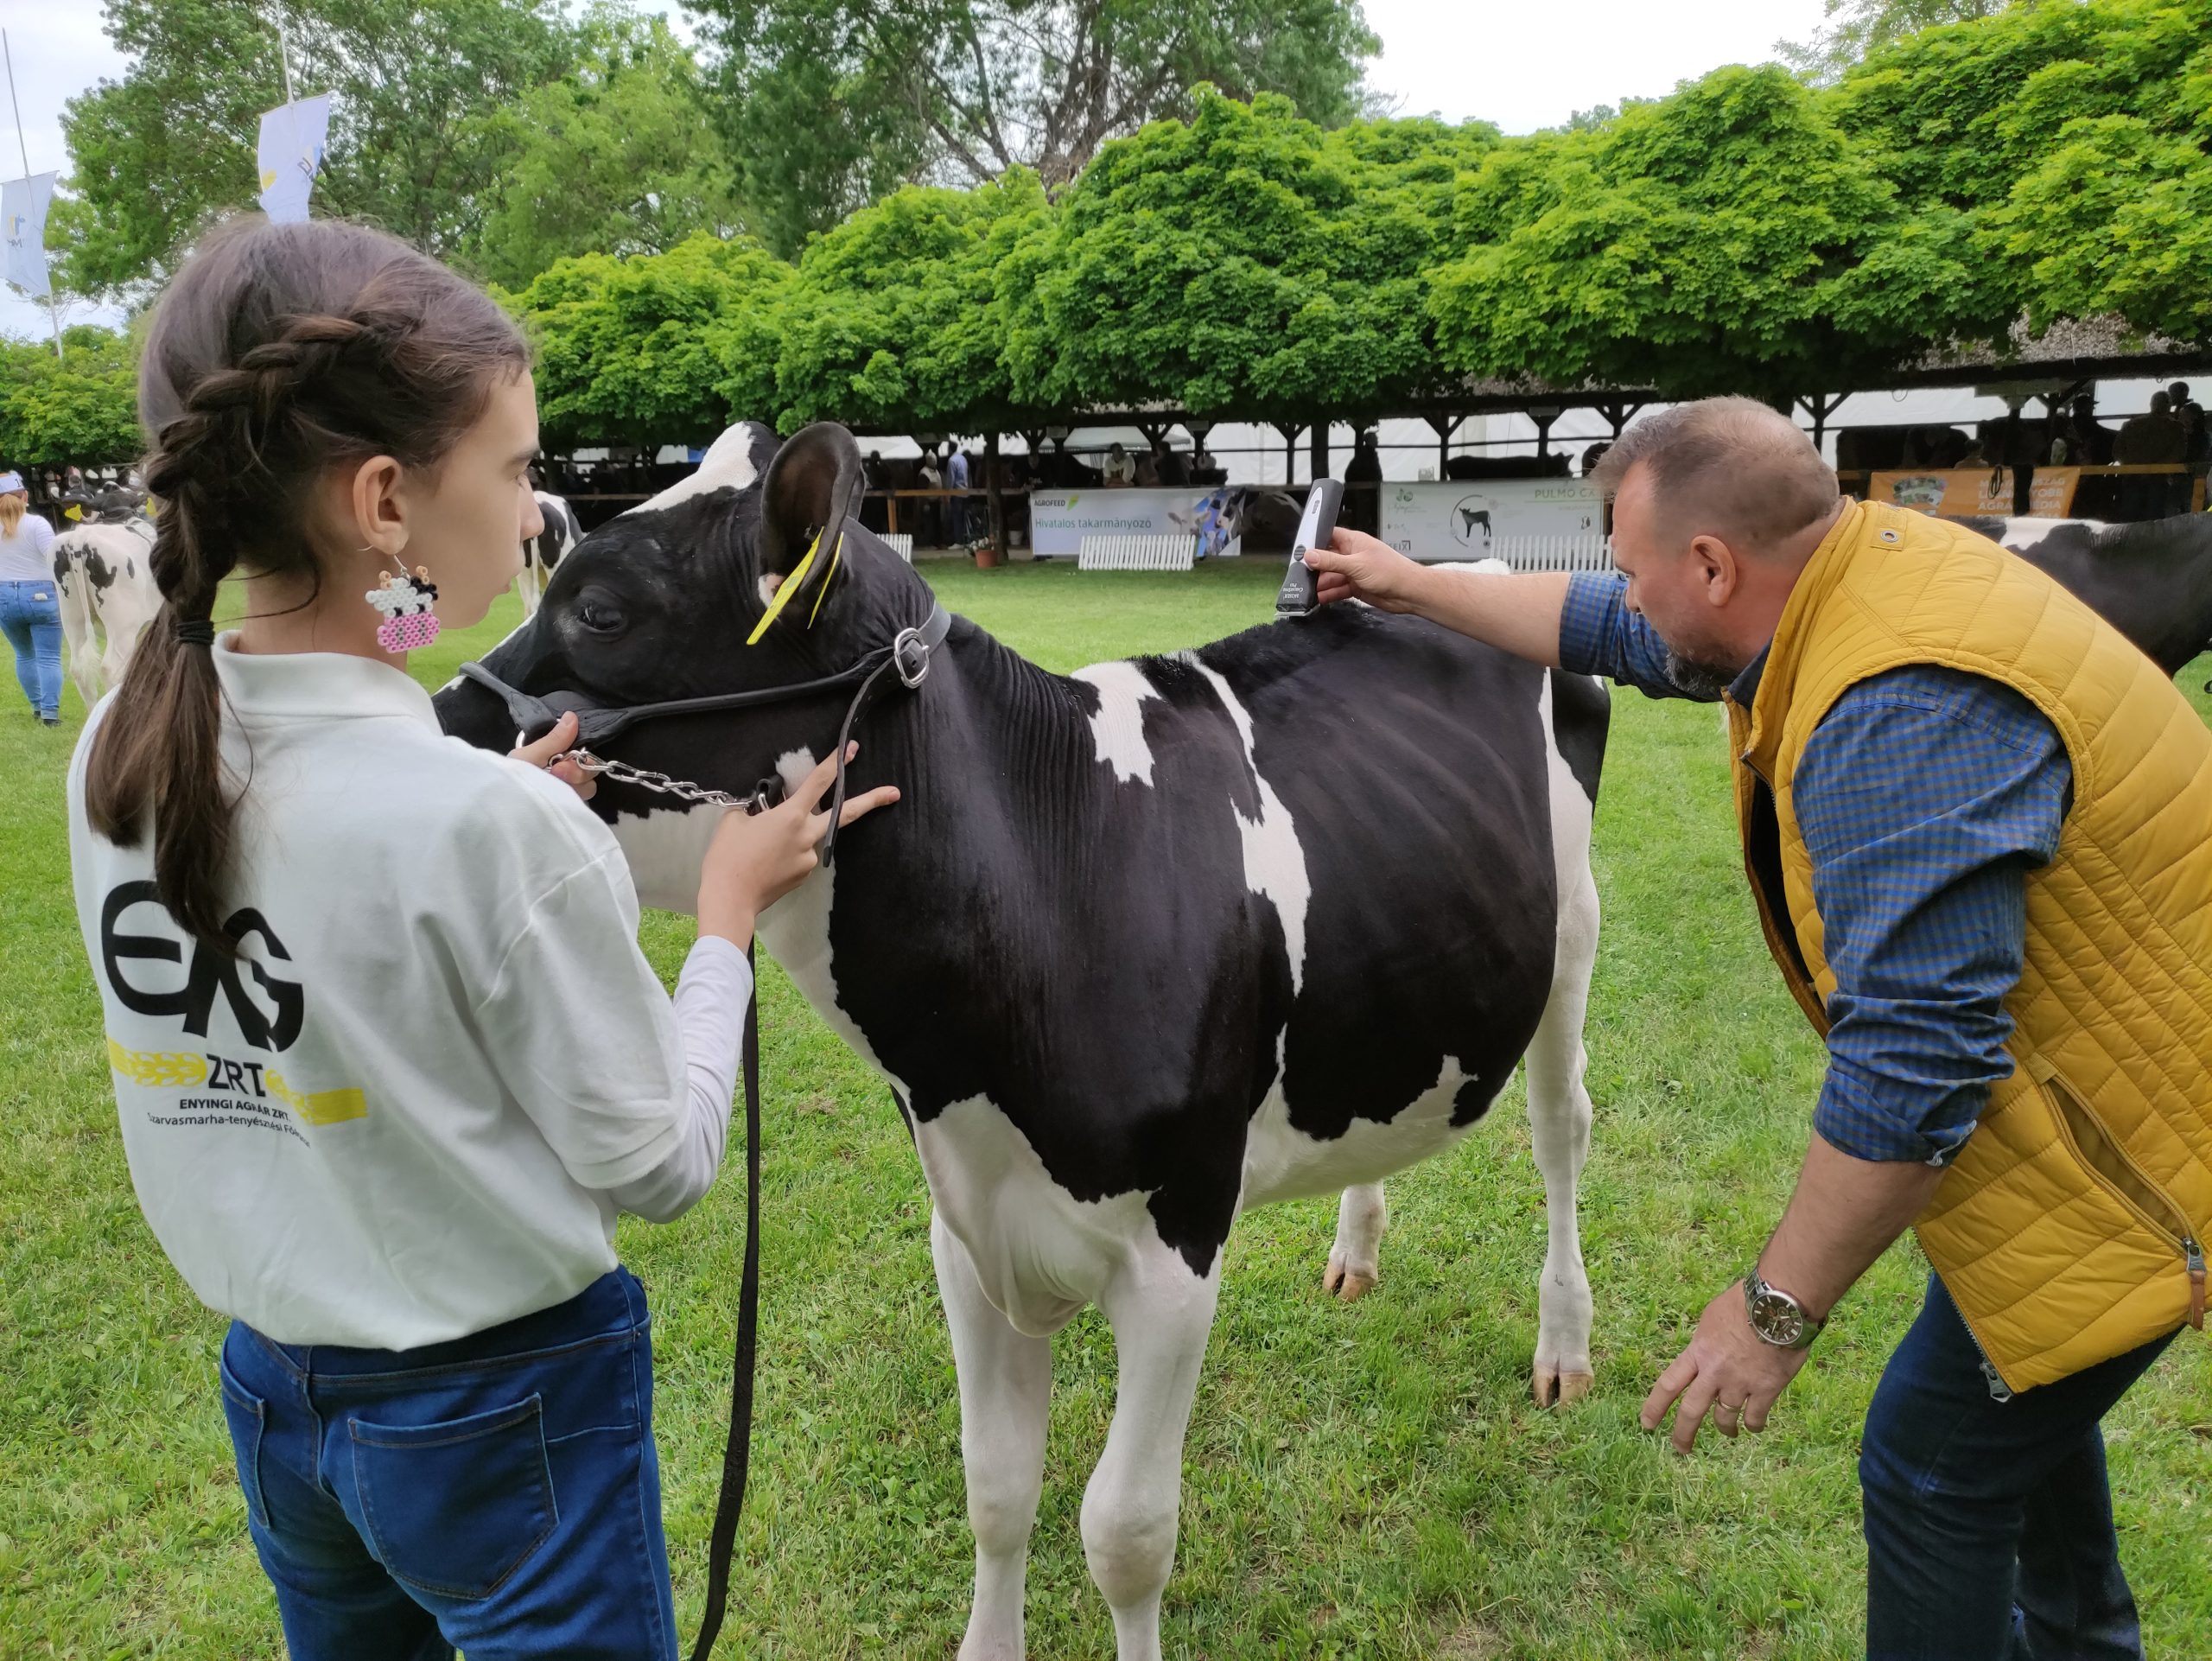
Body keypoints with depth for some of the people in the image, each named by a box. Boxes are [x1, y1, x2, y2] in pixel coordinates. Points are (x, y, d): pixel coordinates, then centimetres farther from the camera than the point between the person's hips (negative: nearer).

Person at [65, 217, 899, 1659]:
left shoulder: (119, 755, -8)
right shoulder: (498, 828, -29)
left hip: (271, 1383, 7)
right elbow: (657, 1165, -17)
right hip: (510, 1415, -6)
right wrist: (731, 907, -6)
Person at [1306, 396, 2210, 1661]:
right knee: (2017, 1390, 27)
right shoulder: (1853, 557, -3)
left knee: (1939, 1463, 0)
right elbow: (1610, 632, 13)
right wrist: (1409, 584, 21)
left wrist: (1776, 1310, -24)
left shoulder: (1901, 717, -33)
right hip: (2080, 1078, 10)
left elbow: (1914, 1061, -34)